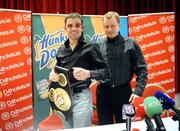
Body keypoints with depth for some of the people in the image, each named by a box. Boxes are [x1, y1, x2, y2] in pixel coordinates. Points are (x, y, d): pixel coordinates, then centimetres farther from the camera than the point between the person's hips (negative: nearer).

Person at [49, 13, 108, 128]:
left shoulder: (91, 47, -5)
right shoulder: (61, 50, 11)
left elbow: (105, 71, -8)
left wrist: (88, 73, -27)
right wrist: (53, 74, -5)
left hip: (81, 96, -5)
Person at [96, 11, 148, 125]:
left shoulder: (131, 44, -2)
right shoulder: (98, 46, 5)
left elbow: (142, 69, -4)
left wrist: (138, 91, -13)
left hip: (123, 92, -2)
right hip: (103, 93, 2)